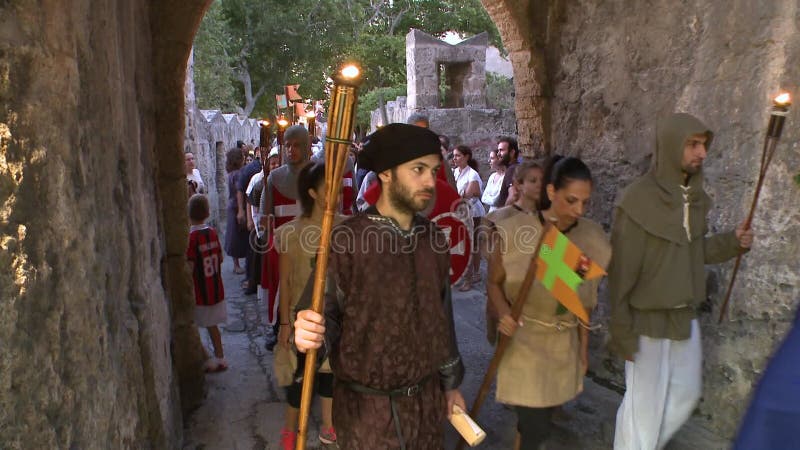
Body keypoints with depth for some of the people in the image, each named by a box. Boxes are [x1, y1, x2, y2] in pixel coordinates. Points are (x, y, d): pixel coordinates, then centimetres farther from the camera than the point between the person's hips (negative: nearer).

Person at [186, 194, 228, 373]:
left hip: (198, 293, -6)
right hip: (216, 289, 6)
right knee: (212, 324, 19)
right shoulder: (213, 232, -2)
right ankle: (220, 358, 25)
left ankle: (207, 360, 8)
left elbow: (189, 268, -20)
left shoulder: (191, 237, -19)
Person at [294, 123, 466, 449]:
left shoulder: (433, 239, 0)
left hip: (427, 400, 5)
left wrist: (451, 383, 16)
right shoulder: (345, 241, -16)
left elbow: (441, 316, 9)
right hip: (366, 407, -4)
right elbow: (328, 317, -12)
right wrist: (311, 335, -35)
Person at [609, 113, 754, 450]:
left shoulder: (694, 196, 2)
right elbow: (622, 271, -18)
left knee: (686, 394, 21)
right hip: (649, 320, -8)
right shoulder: (639, 200, -20)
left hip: (685, 316, 8)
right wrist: (621, 330, -16)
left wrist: (731, 243, -5)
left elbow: (694, 251, 12)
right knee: (645, 405, 5)